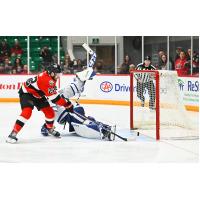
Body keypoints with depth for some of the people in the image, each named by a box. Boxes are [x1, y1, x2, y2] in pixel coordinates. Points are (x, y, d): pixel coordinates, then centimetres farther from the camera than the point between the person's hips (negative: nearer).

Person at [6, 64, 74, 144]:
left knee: (50, 112, 7)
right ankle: (13, 133, -28)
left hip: (37, 94, 10)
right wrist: (67, 104, -29)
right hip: (26, 93, -10)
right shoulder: (46, 79, -33)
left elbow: (53, 93, 13)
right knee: (27, 112, -29)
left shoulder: (50, 77, -2)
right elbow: (53, 96, -33)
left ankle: (49, 128, 36)